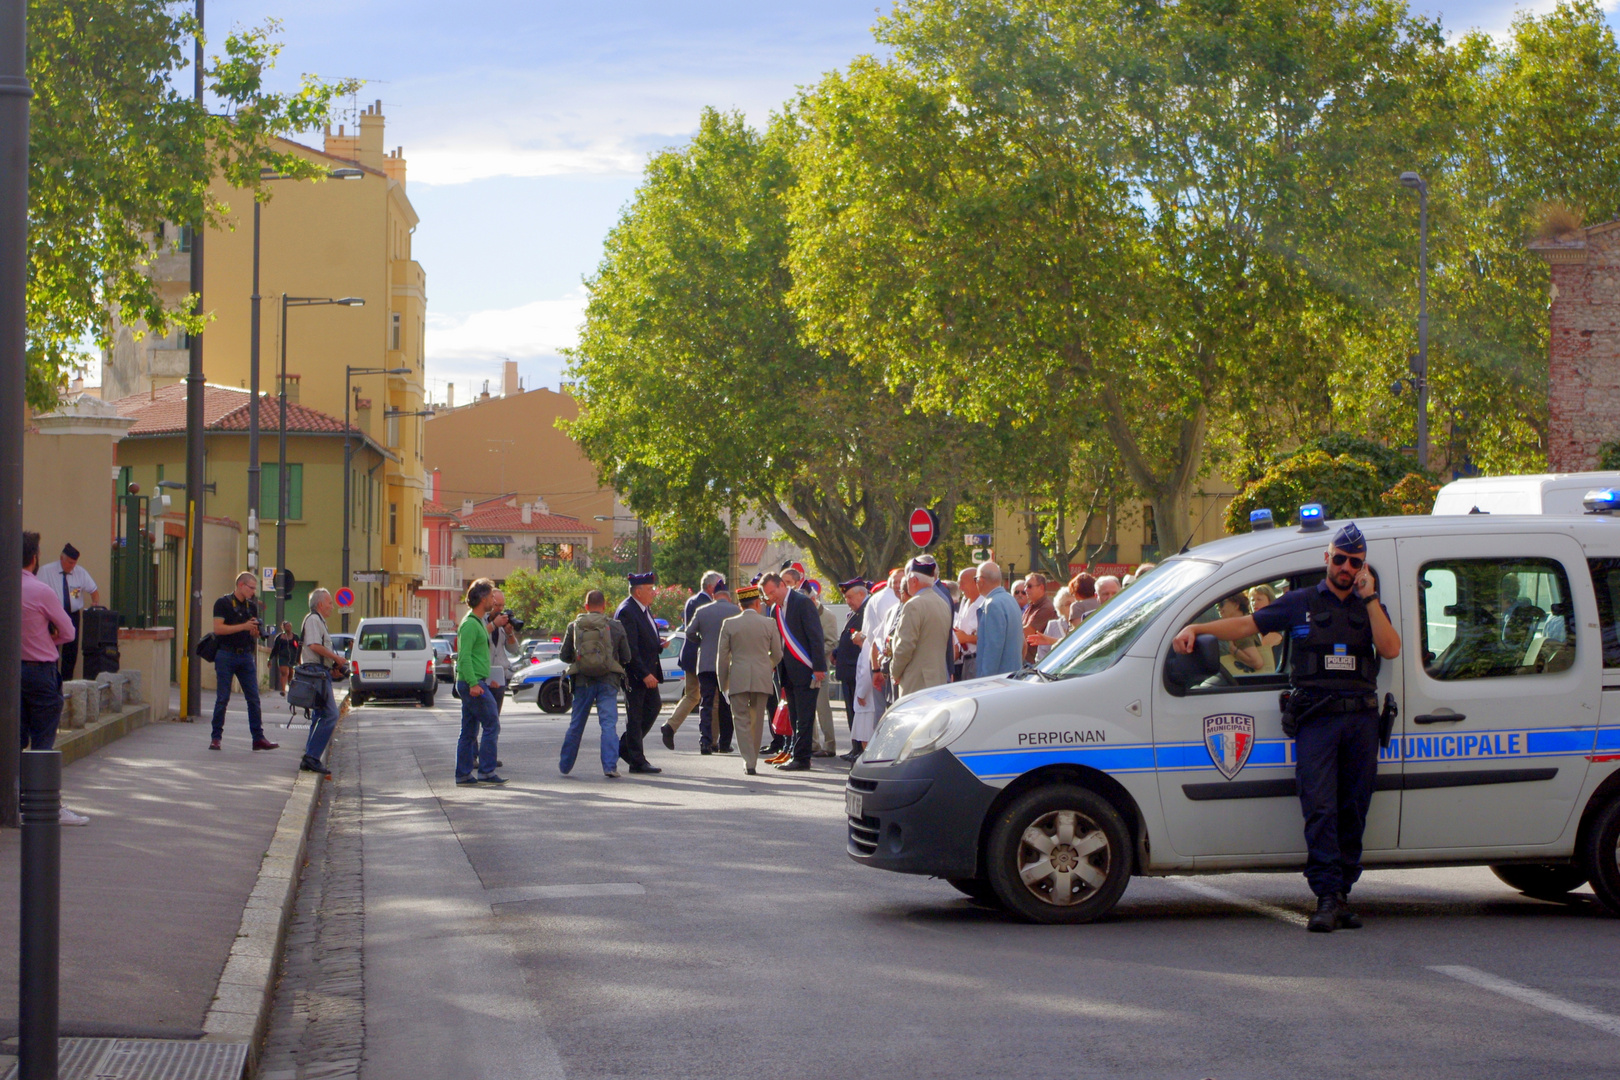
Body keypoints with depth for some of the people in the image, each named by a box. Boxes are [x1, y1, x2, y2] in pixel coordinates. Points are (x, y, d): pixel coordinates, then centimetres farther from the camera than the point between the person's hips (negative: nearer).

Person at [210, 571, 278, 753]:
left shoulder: (252, 606, 13)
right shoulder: (223, 603, -4)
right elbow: (218, 628, -15)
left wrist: (256, 631, -5)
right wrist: (243, 627, -18)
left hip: (246, 656, 5)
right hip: (226, 655, -5)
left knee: (253, 698, 1)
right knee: (222, 698, -2)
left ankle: (258, 738, 4)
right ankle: (216, 737, 6)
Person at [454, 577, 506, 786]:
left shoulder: (476, 622, 18)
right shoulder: (470, 624, -14)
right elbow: (464, 657, -21)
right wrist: (473, 683, -26)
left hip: (473, 683, 10)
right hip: (473, 683, -10)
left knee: (469, 731, 10)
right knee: (492, 725, -9)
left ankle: (463, 774, 11)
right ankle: (486, 771, -9)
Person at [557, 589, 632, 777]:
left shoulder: (574, 626, -1)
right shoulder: (616, 627, -3)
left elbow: (564, 655, 4)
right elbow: (626, 657, 3)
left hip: (583, 682, 1)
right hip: (608, 681, -1)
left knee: (576, 725, 13)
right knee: (609, 723, -2)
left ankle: (565, 765, 24)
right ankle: (610, 766, -12)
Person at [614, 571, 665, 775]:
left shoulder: (645, 609, 13)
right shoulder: (626, 612, -18)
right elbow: (630, 649, -22)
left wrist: (659, 643, 3)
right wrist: (644, 674, -25)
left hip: (648, 671, 9)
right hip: (634, 673, -9)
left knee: (654, 706, 11)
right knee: (635, 716, -2)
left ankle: (625, 747, 23)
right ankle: (637, 761, 4)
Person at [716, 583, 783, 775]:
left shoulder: (729, 624, -1)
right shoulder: (769, 624, 0)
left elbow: (722, 657, 1)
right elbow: (777, 655, 7)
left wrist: (722, 684, 10)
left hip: (737, 680, -1)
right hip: (762, 680, 1)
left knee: (742, 721, 3)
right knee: (757, 721, 12)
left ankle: (749, 761, -6)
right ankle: (752, 759, 19)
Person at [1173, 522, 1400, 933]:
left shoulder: (1370, 607, 16)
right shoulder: (1300, 603, 12)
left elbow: (1390, 649, -1)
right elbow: (1247, 624, 12)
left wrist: (1369, 598, -4)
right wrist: (1196, 628, 0)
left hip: (1361, 718, 2)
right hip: (1316, 718, -2)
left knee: (1352, 813, 3)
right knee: (1320, 810, -12)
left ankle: (1342, 893, 10)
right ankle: (1328, 898, -17)